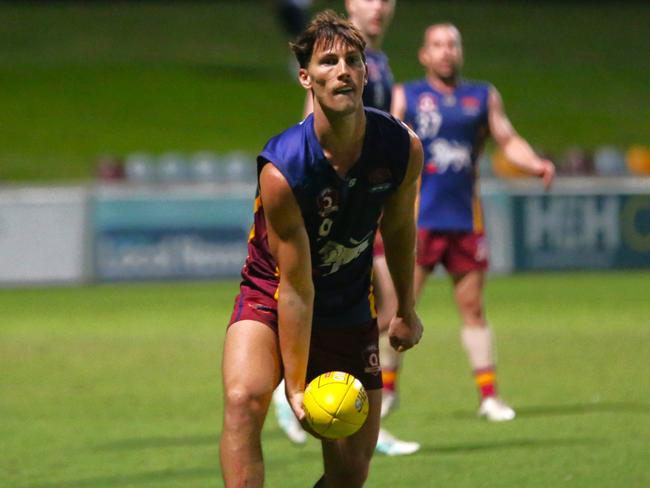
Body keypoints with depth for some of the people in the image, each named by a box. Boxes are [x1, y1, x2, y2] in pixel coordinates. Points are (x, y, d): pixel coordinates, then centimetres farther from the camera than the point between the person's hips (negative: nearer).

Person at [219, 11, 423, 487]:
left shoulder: (403, 148, -13)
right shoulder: (282, 169, -27)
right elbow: (296, 287, -23)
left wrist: (407, 310, 19)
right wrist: (296, 386, -19)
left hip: (350, 313, 4)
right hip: (271, 298, -4)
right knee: (244, 398, -34)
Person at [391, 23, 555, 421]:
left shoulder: (484, 97, 12)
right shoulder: (405, 97, 5)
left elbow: (508, 140, 7)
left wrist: (535, 164, -12)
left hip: (466, 219, 2)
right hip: (418, 219, -2)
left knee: (473, 306, 5)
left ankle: (489, 395, 9)